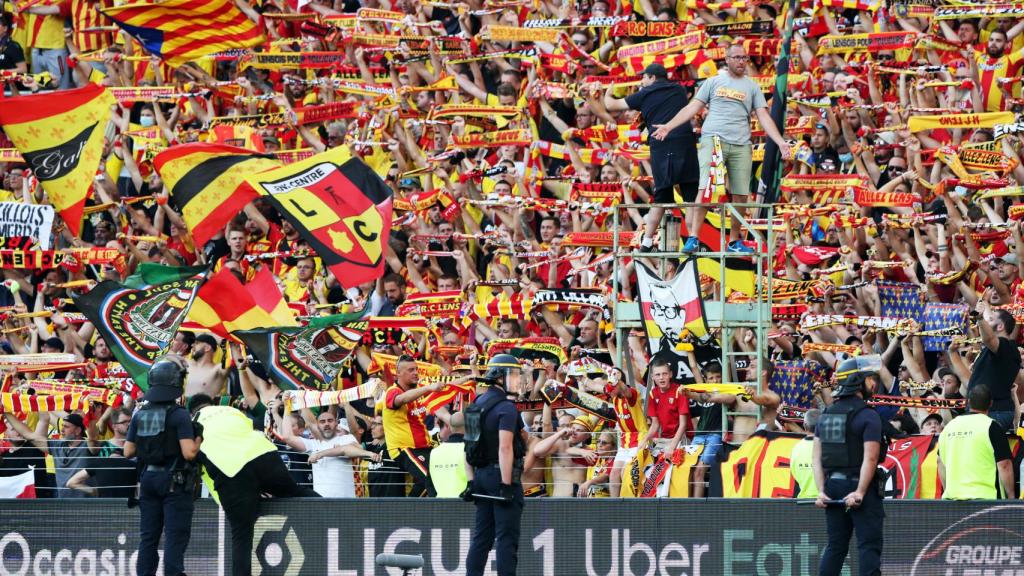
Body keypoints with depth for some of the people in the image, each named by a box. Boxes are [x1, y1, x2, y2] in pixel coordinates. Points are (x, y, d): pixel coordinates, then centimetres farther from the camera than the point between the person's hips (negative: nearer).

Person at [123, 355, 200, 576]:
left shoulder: (140, 414, 4)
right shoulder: (179, 415, -14)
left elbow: (128, 451, 6)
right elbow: (188, 452, -21)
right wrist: (199, 440, -2)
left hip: (147, 479, 6)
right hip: (174, 482, -6)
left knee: (148, 536, 10)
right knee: (175, 536, -3)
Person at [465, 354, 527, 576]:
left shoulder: (478, 403, 12)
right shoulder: (506, 407, -14)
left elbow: (472, 445, 15)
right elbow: (505, 448, -21)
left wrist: (472, 481, 18)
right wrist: (507, 485, -22)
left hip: (482, 474, 8)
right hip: (501, 474, -8)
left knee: (482, 535, 12)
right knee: (507, 538, -6)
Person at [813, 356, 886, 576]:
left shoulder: (826, 416, 11)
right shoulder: (867, 416, -9)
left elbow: (817, 458, 8)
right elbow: (869, 458, -17)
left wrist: (821, 491, 5)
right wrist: (860, 492, -18)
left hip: (833, 485, 6)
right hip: (858, 484, -6)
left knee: (835, 547, 11)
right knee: (869, 545, -5)